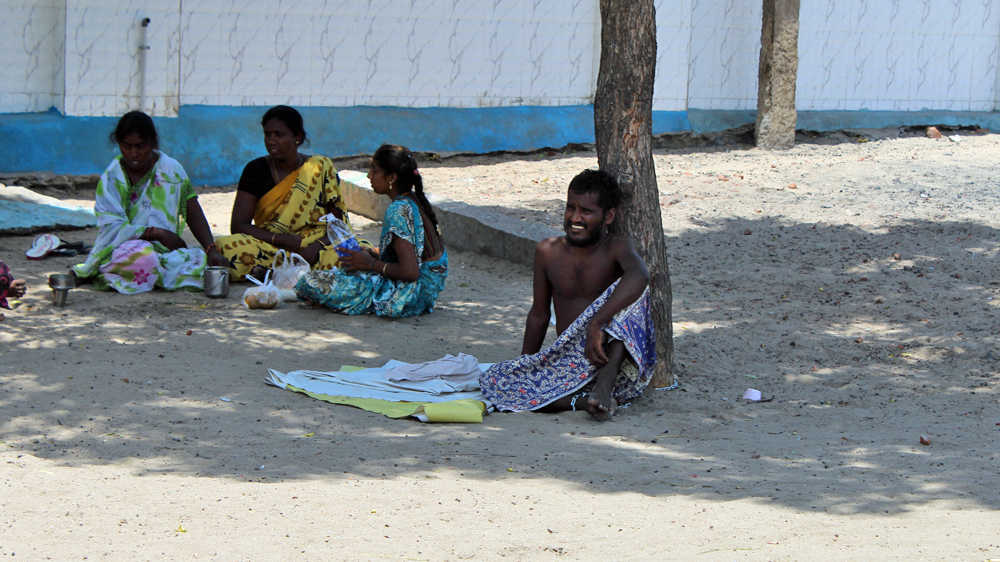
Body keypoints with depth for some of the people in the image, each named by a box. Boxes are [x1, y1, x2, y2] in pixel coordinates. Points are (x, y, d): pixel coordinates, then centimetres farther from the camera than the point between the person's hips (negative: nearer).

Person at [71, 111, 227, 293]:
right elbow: (112, 228, -9)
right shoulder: (111, 178, -2)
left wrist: (211, 250, -13)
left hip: (165, 251, 5)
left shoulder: (171, 170, 5)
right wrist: (156, 233, -17)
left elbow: (194, 215, 2)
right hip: (121, 249, -5)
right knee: (143, 258, -41)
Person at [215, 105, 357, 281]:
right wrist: (283, 239, -17)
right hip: (268, 248, 0)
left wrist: (317, 247, -20)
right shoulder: (256, 170, 2)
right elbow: (238, 225, -4)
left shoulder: (321, 167, 3)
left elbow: (339, 221, 0)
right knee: (227, 247, -31)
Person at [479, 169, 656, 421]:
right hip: (567, 364, 5)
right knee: (493, 381, -16)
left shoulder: (617, 247, -7)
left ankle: (605, 384, -39)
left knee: (628, 294, -29)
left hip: (619, 367, -5)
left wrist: (595, 325, -40)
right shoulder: (548, 251, 9)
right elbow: (539, 314, 20)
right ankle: (584, 401, -27)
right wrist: (524, 365, 18)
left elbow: (639, 276, -31)